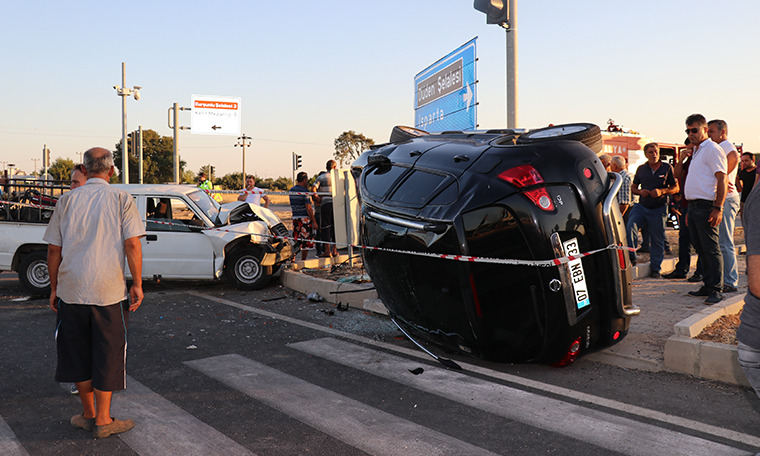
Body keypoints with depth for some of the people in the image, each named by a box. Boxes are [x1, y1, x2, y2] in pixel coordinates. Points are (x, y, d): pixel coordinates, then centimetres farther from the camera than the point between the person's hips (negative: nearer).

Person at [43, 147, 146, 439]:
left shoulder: (68, 200, 5)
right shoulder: (121, 199, -3)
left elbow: (53, 249, 6)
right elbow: (132, 245, -11)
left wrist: (54, 287, 14)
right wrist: (137, 284, -5)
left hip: (71, 290, 3)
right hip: (109, 291, -3)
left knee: (78, 353, 16)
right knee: (107, 354, 8)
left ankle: (88, 414, 28)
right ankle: (103, 421, 14)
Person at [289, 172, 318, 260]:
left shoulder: (291, 190, 11)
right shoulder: (304, 191, -12)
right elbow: (308, 208, -16)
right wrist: (314, 222, -13)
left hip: (295, 218, 7)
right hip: (305, 219, -7)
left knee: (297, 240, 15)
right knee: (306, 242, 3)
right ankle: (303, 261, 7)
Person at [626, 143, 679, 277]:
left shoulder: (667, 168, 3)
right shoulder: (641, 169, 9)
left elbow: (675, 188, 4)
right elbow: (633, 187, 17)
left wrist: (662, 191, -14)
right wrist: (640, 191, -6)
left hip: (659, 209, -1)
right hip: (641, 206, 1)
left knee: (657, 239, 3)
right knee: (630, 226, -24)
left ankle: (655, 268, 15)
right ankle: (631, 257, -14)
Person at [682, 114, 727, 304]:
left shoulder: (713, 149, -7)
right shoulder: (696, 152, 21)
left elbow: (722, 180, -14)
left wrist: (718, 208, -21)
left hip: (706, 206, -9)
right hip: (694, 206, 9)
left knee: (711, 249, -8)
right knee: (700, 248, 11)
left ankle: (716, 290, -4)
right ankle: (708, 286, 18)